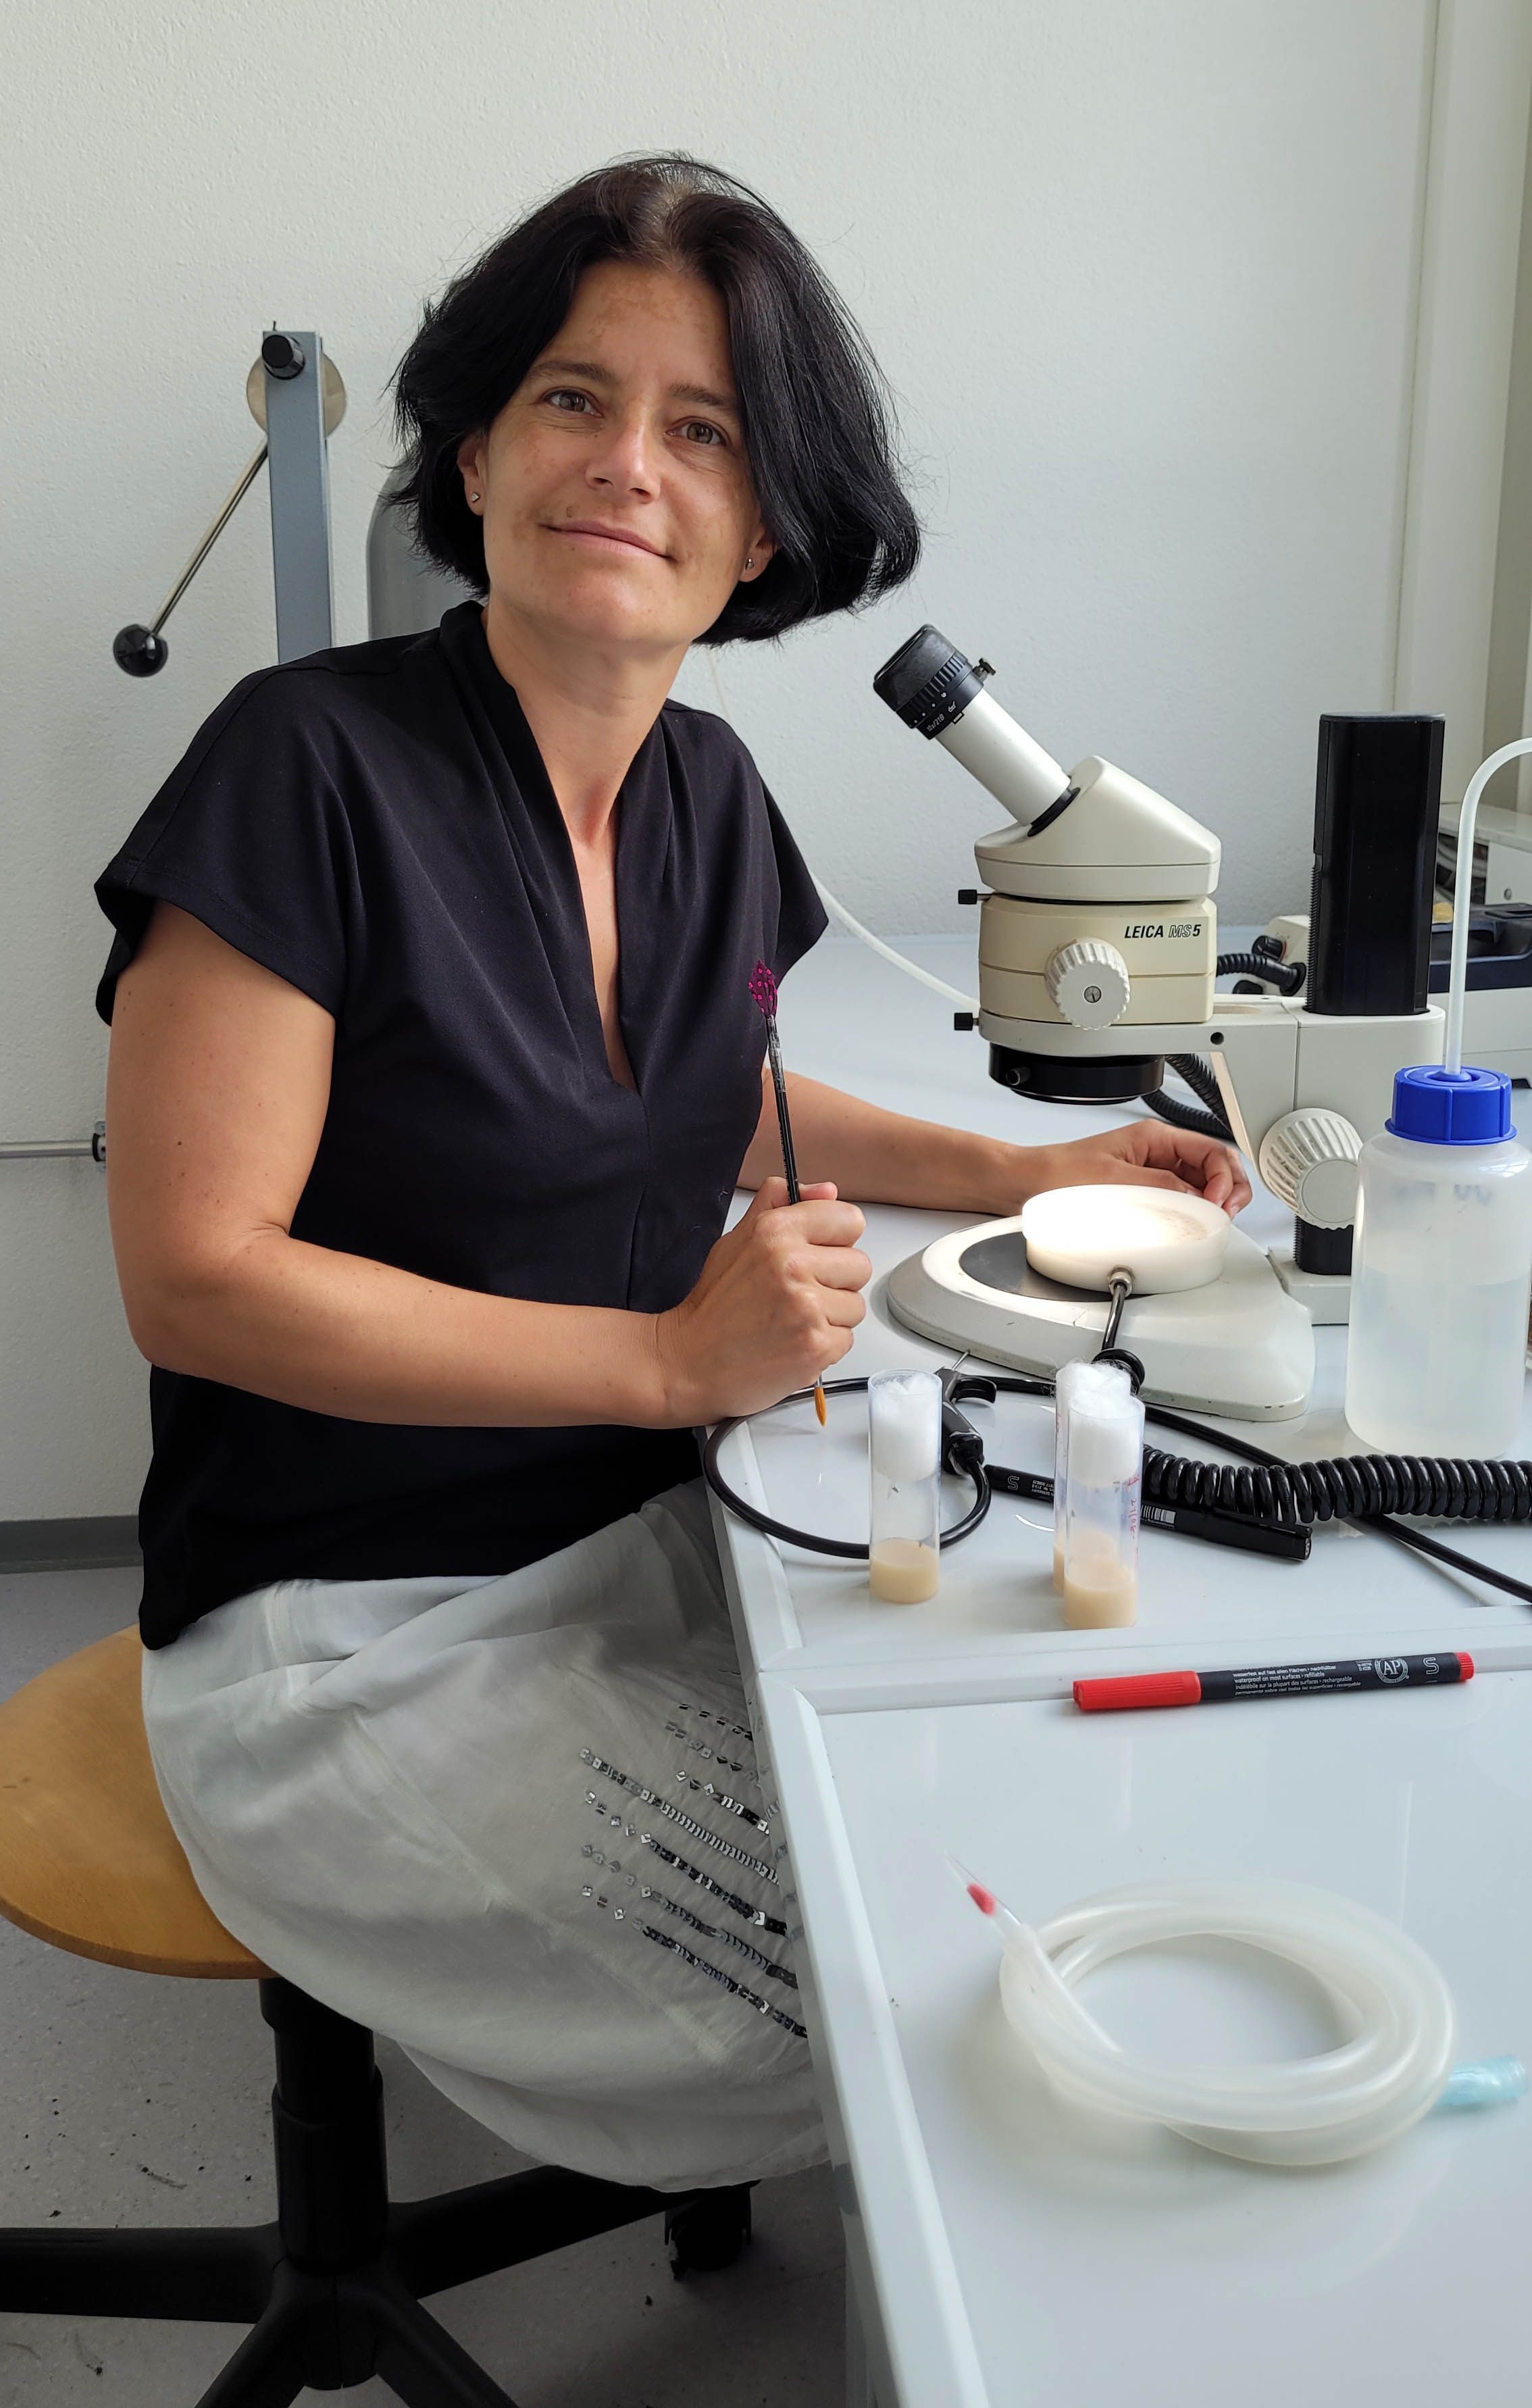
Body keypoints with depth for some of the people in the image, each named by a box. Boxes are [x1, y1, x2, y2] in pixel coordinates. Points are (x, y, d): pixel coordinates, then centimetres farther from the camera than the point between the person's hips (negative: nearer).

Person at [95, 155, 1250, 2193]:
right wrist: (675, 1358, -21)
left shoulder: (707, 793, 4)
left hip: (634, 1546, 6)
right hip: (354, 1634, -6)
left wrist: (1012, 1170, 9)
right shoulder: (313, 763, -17)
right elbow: (195, 1277, -19)